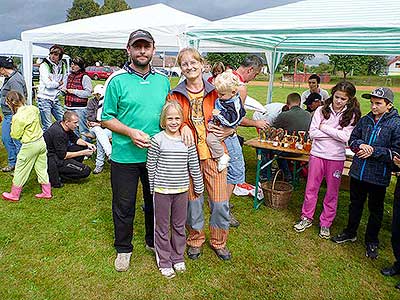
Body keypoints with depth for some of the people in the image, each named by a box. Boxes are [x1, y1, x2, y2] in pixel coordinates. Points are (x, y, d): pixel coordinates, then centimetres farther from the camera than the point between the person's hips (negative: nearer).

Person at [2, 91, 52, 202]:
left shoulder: (17, 117, -22)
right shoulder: (33, 108, -4)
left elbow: (16, 136, -11)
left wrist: (13, 126, 3)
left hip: (30, 146, -7)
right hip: (41, 141, 7)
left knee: (20, 171, 11)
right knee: (42, 168, 17)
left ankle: (14, 195, 28)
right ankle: (47, 192, 25)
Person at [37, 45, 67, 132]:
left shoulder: (62, 66, 8)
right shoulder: (44, 65, -9)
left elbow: (64, 85, 7)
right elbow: (48, 84, -18)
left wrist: (53, 83, -9)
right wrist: (59, 83, -1)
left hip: (55, 99, 6)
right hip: (44, 99, -6)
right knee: (48, 126, -4)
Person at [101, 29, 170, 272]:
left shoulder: (163, 80, 6)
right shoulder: (117, 80, -6)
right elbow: (107, 118, -5)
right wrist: (130, 132, -20)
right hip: (125, 155, -3)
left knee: (156, 201, 18)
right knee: (124, 205, 9)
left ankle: (153, 241, 40)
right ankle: (123, 249, 31)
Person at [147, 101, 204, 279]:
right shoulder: (157, 140, -9)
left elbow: (194, 166, 5)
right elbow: (151, 166, -3)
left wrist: (199, 187, 10)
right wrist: (152, 188, 2)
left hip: (181, 190, 3)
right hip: (162, 190, -2)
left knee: (179, 226, 16)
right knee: (162, 227, 10)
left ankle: (178, 258, 35)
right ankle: (164, 262, 26)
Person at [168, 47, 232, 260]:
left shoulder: (215, 92, 5)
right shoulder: (175, 95, 4)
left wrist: (228, 130, -6)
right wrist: (183, 127, -19)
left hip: (213, 154, 1)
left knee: (220, 203, 4)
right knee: (192, 201, 9)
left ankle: (219, 241, 30)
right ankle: (195, 240, 35)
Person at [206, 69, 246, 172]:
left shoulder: (235, 103, -21)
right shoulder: (219, 100, 4)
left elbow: (232, 120, -28)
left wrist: (219, 114, -25)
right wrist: (211, 122, 14)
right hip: (216, 126, 10)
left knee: (211, 138, -25)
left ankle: (222, 157, -9)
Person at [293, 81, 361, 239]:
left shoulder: (351, 115, -3)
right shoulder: (321, 110, -2)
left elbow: (346, 137, -16)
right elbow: (312, 133, -9)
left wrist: (324, 127, -12)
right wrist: (336, 134, -12)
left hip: (336, 158, 0)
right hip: (317, 154, 1)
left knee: (332, 192, 9)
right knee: (311, 188, 9)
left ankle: (325, 223, 24)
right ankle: (306, 218, 26)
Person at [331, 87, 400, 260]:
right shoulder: (365, 120, 3)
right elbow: (352, 139, 10)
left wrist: (373, 150, -20)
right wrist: (360, 145, -11)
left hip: (378, 176, -4)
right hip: (358, 171, 4)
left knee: (375, 210, 14)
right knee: (355, 204, 21)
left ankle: (372, 242, 33)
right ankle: (350, 233, 40)